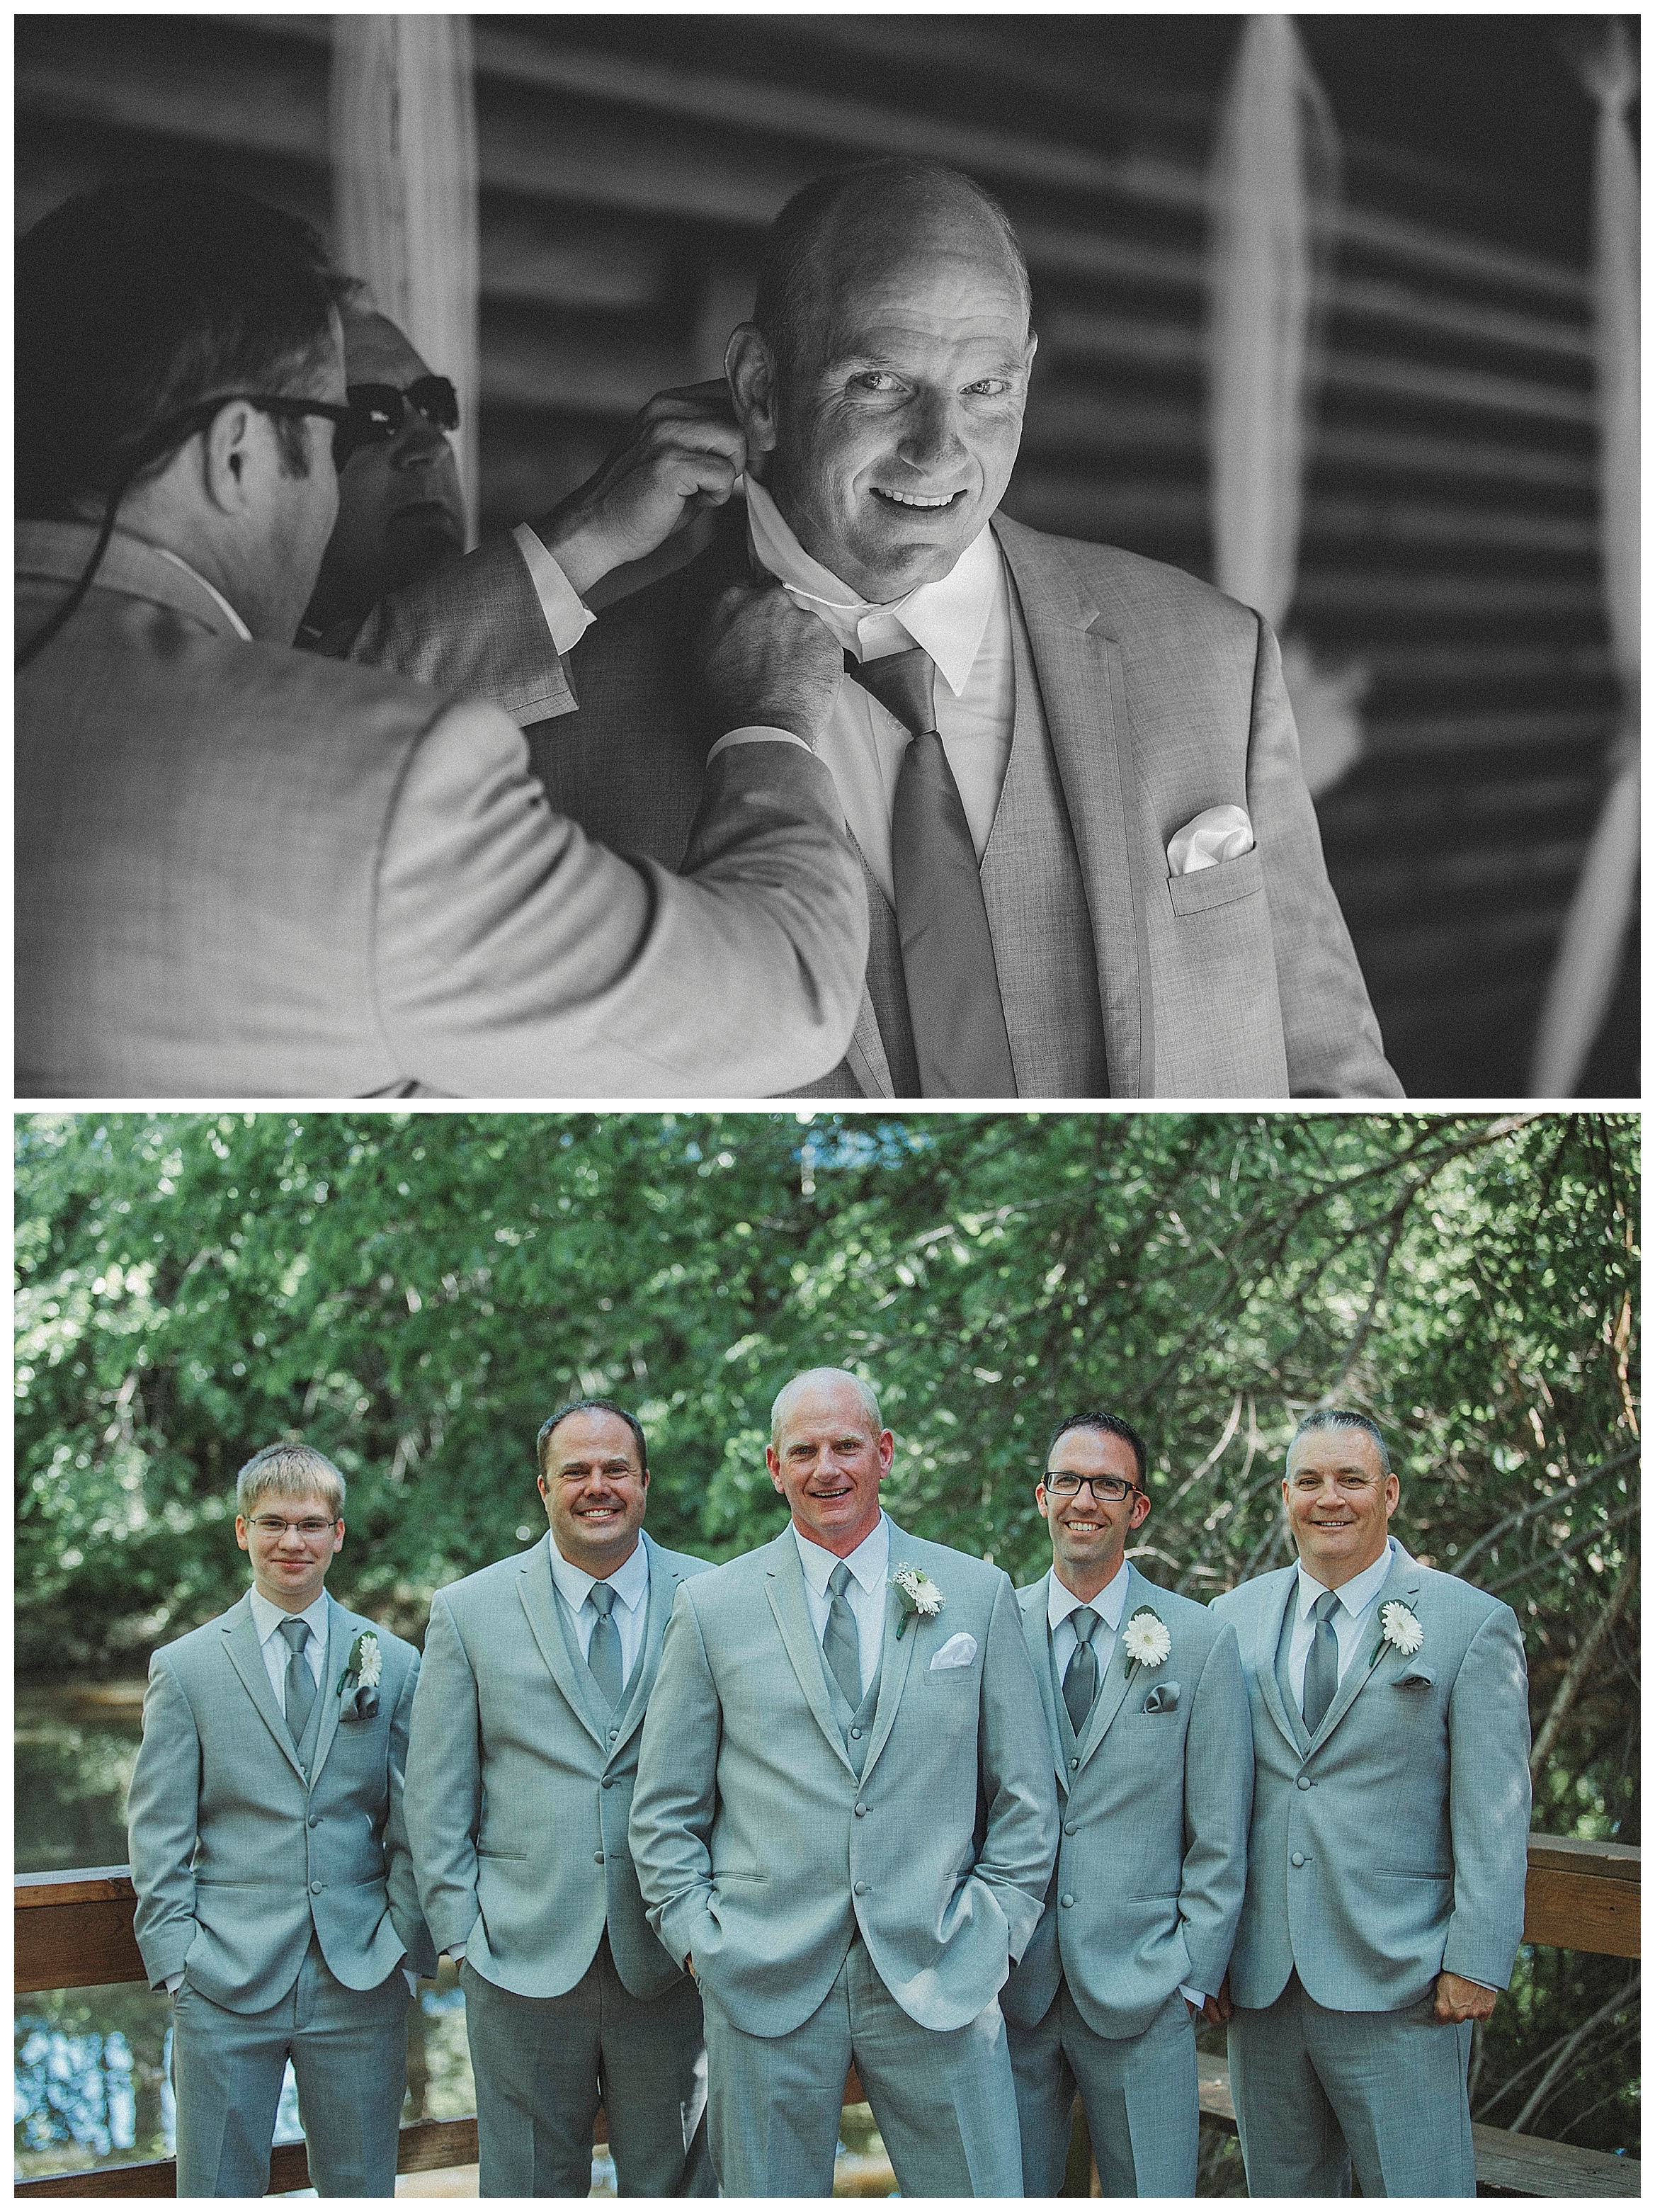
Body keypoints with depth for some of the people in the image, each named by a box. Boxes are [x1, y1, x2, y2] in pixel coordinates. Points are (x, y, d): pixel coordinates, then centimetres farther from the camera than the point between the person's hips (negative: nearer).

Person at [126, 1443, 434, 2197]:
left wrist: (406, 1950, 0)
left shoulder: (396, 1665, 6)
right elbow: (157, 1833, 2)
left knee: (361, 2189, 8)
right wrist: (178, 1961, -5)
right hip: (226, 1987, -1)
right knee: (216, 2191, 3)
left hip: (361, 1984, 1)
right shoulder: (185, 1668, 3)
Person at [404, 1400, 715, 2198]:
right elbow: (436, 1794, 4)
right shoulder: (469, 1610, 3)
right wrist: (462, 1933, -2)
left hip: (670, 1959, 0)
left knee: (673, 2186, 9)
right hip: (524, 1961, 0)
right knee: (528, 2189, 8)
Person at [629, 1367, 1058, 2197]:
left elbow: (1025, 1794, 10)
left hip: (936, 1979, 0)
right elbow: (665, 1809, 8)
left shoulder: (978, 1595, 7)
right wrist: (698, 1938, -1)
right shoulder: (712, 1607, 6)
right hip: (766, 1981, 0)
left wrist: (996, 1931, 1)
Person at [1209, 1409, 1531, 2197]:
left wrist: (1475, 1964, -11)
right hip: (1259, 1979, 4)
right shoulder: (1234, 1620, 10)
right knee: (1280, 2190, 12)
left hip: (1398, 1984, -4)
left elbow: (1494, 1814, -5)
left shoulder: (1473, 1624, -2)